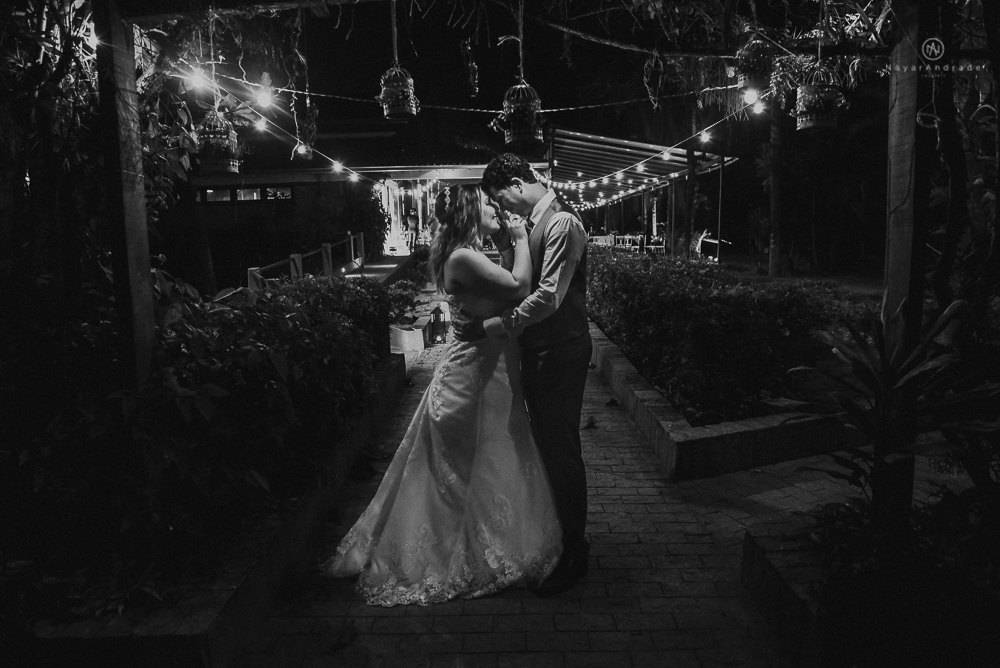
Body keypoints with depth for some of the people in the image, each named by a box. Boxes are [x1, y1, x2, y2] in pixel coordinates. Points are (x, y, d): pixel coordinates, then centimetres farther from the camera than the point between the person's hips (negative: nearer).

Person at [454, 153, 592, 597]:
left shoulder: (562, 223, -17)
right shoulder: (535, 223, 13)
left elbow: (549, 297, -26)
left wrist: (490, 327, -26)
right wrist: (506, 246, 1)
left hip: (560, 352, -9)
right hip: (538, 350, 9)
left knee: (561, 449, 1)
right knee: (546, 444, 19)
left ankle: (574, 555, 17)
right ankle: (554, 534, 37)